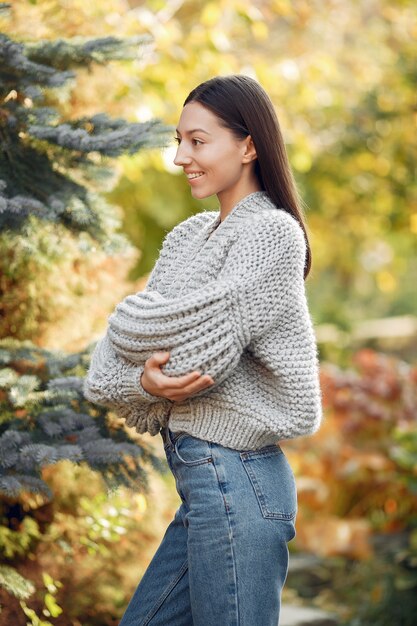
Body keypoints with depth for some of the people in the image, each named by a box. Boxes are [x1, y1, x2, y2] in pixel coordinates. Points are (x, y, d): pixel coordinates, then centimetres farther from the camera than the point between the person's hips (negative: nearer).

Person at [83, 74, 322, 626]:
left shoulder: (271, 233, -11)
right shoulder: (189, 236, 13)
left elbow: (197, 350, -19)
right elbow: (112, 355, 9)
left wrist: (129, 323, 1)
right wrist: (143, 382, -14)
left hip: (235, 481, -9)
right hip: (207, 478, 9)